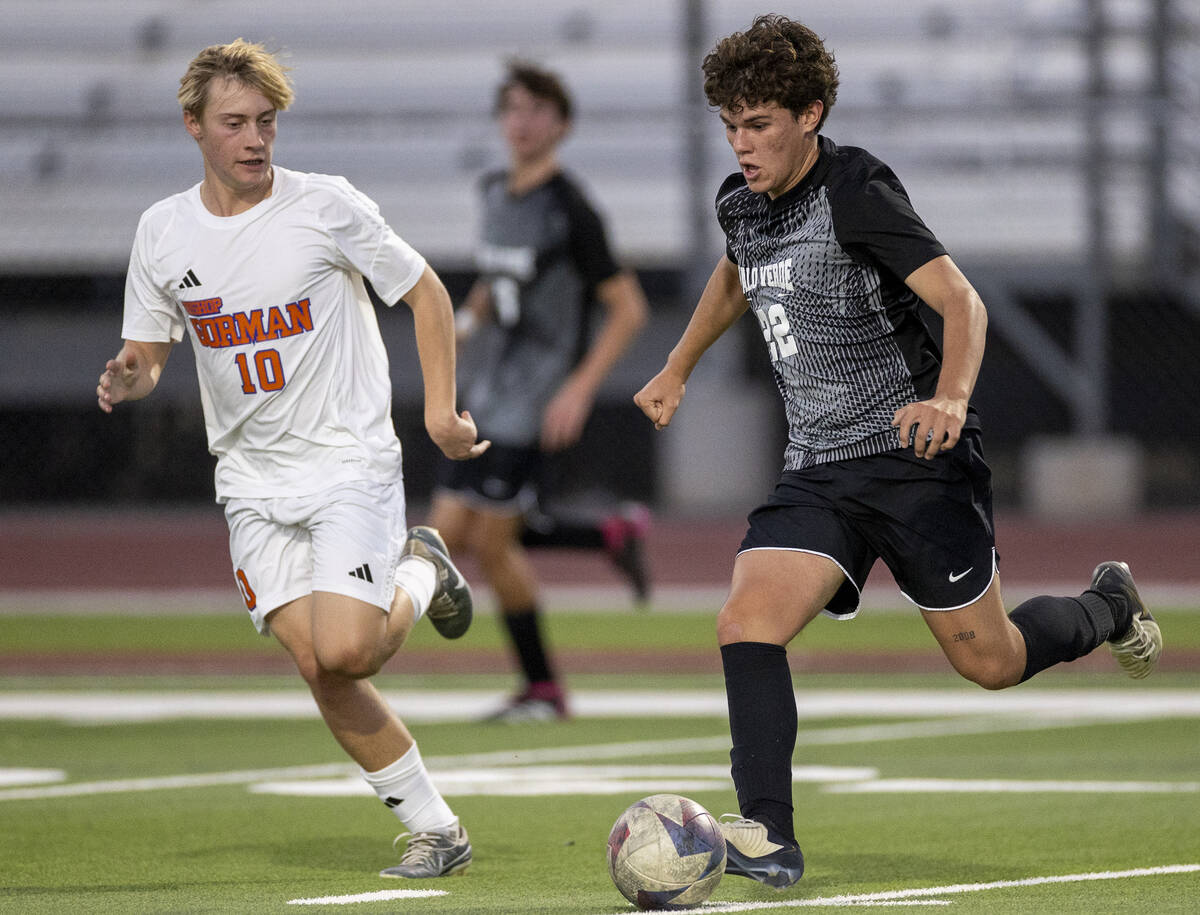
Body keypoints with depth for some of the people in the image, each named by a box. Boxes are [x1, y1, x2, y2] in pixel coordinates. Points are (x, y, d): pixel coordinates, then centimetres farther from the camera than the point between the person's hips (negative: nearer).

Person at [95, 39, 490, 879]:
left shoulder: (325, 205, -9)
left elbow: (425, 292, 2)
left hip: (352, 461, -4)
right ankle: (435, 830, 6)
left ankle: (419, 579, 14)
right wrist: (129, 378, -11)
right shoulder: (163, 232, 2)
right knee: (318, 667, -7)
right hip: (254, 478, 4)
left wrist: (441, 408, -5)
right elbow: (148, 349, 13)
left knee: (345, 650, -21)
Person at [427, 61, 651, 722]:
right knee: (449, 536, 7)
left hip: (541, 400, -9)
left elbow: (628, 308, -13)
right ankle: (613, 537, 20)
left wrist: (580, 389, -20)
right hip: (491, 392, 9)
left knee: (492, 540, -9)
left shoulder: (569, 210, -14)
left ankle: (543, 688, 6)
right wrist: (468, 317, 5)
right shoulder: (496, 193, 10)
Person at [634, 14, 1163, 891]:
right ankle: (768, 837, -17)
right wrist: (676, 371, 33)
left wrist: (950, 398, -40)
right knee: (747, 622, -17)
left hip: (919, 458, -6)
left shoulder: (859, 193, -17)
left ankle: (1107, 607, 34)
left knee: (988, 661, 2)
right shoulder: (741, 204, 6)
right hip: (819, 471, 6)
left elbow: (962, 303, -23)